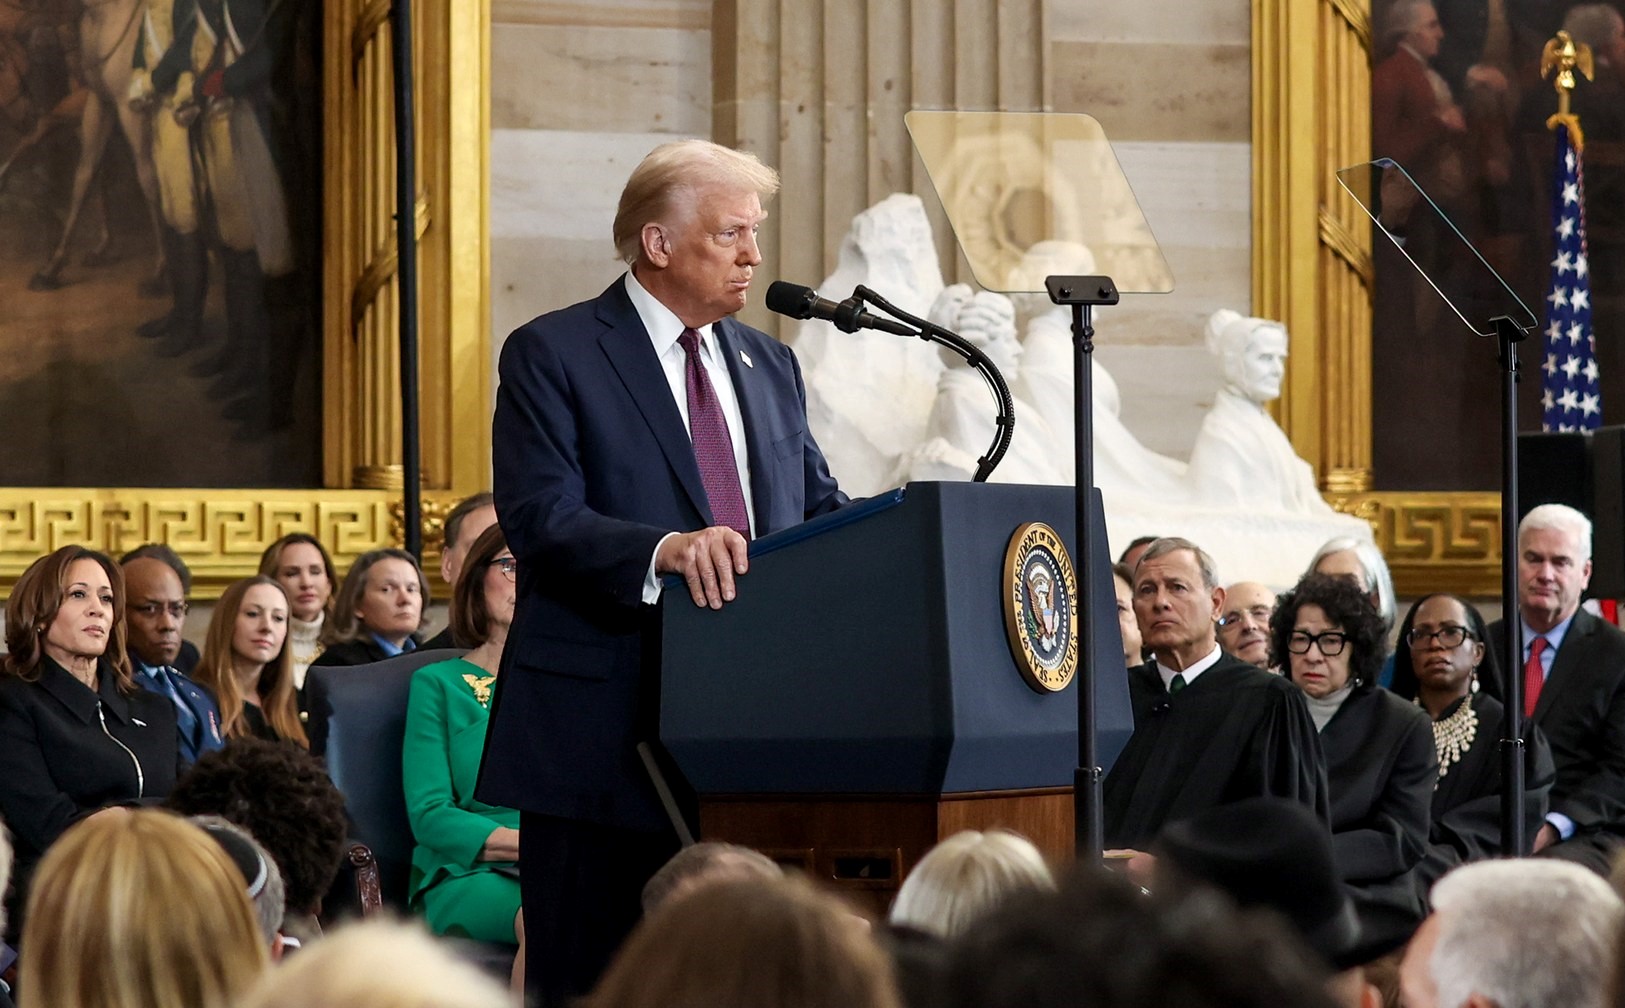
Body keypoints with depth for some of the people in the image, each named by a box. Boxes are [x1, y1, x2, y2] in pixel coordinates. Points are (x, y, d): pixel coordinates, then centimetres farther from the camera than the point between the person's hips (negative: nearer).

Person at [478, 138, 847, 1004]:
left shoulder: (768, 366, 18)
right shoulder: (551, 355, -2)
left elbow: (819, 509, 17)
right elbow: (539, 519, -14)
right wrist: (664, 551, -31)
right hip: (607, 731, -5)